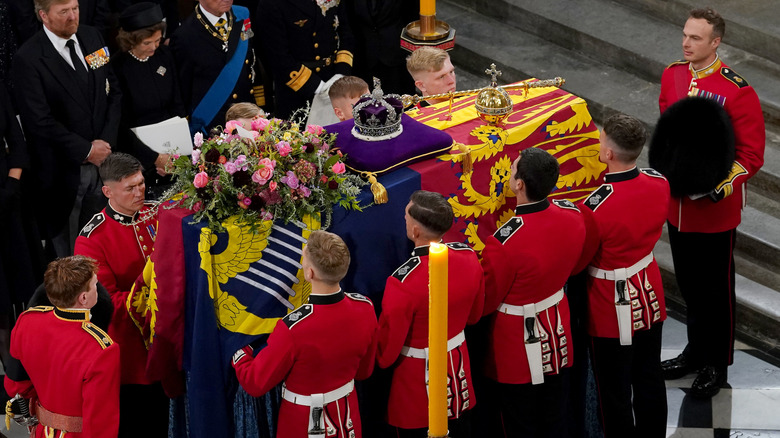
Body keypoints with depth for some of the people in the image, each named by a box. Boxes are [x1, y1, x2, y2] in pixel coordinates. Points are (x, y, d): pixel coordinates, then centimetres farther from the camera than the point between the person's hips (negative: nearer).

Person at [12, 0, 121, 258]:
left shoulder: (92, 38, 6)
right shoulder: (28, 59, -15)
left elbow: (114, 91, 10)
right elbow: (40, 121, -17)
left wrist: (106, 141, -4)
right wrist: (86, 150, -14)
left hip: (102, 160, 5)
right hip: (64, 171, -5)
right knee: (65, 251, 6)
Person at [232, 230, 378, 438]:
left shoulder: (292, 329, -34)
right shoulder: (365, 308, -17)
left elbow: (255, 383, -19)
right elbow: (364, 371, 1)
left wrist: (238, 350, -1)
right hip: (348, 420, 4)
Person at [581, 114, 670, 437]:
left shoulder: (594, 207, -32)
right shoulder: (660, 184, -12)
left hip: (614, 310, -6)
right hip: (650, 297, 6)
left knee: (615, 393, 11)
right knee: (649, 380, 22)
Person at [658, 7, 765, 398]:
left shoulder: (737, 91, -19)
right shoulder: (672, 76, 0)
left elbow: (751, 153, -14)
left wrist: (722, 186, -24)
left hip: (715, 209, -6)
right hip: (677, 203, 6)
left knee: (716, 288, 8)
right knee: (688, 284, 19)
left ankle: (716, 365, 22)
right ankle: (696, 351, 36)